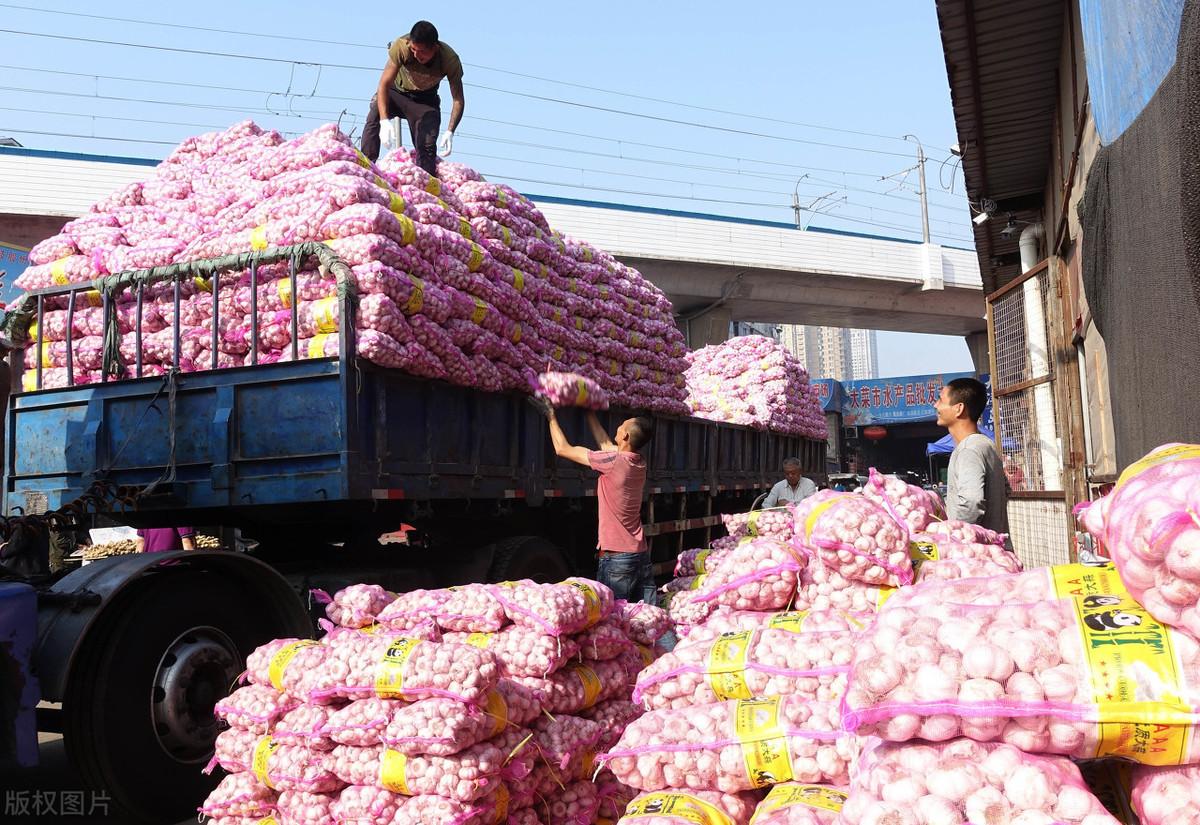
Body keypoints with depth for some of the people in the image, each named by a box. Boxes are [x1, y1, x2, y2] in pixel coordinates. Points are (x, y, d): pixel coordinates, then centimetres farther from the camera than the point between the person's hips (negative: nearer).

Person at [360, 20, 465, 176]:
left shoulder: (450, 60, -30)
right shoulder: (401, 46, -33)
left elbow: (458, 100, -26)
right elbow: (384, 84, -33)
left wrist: (450, 132, -41)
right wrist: (384, 120, -46)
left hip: (425, 100, 1)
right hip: (396, 91, -1)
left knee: (427, 146, -13)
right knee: (374, 116, -29)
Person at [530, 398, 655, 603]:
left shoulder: (613, 461, -14)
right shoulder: (639, 463, 7)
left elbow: (562, 449, -4)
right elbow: (605, 443, 25)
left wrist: (551, 415, 9)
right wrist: (589, 411, 33)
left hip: (616, 559, -7)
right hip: (642, 555, 7)